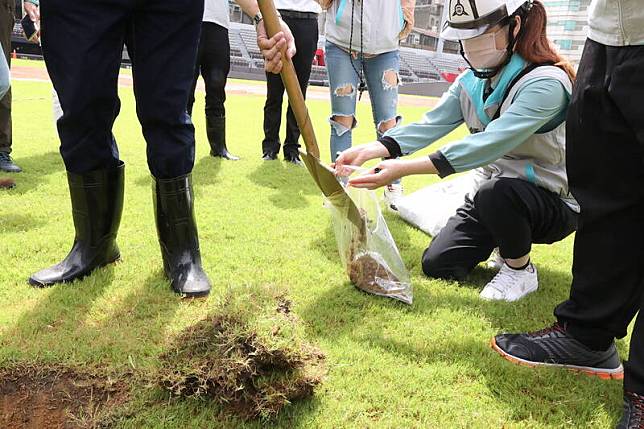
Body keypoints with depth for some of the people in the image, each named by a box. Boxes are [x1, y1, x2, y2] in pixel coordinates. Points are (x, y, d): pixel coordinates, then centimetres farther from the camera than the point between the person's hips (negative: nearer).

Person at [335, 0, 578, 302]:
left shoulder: (546, 82, -25)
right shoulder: (472, 80, -1)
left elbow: (490, 144, -36)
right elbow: (430, 125, -13)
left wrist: (403, 168, -42)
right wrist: (373, 149, -31)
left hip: (553, 203, -6)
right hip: (492, 194, 7)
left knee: (495, 191, -38)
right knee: (436, 264, -1)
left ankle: (521, 271, -9)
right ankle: (509, 240, 24)